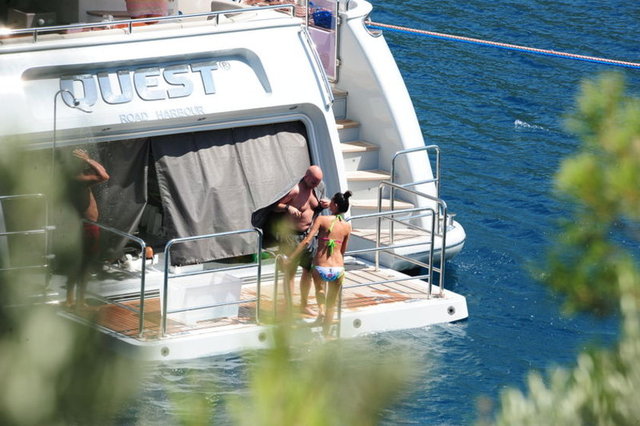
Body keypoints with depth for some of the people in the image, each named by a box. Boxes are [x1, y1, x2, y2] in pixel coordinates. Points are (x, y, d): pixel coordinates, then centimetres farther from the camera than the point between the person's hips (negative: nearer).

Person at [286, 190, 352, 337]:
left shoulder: (322, 220, -5)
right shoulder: (347, 226, 4)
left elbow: (306, 241, -11)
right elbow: (343, 251, 13)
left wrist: (290, 259, -7)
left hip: (320, 268, -2)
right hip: (338, 269, 2)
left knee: (319, 287, 36)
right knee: (331, 304, 21)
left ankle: (321, 311, 24)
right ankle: (326, 334, 24)